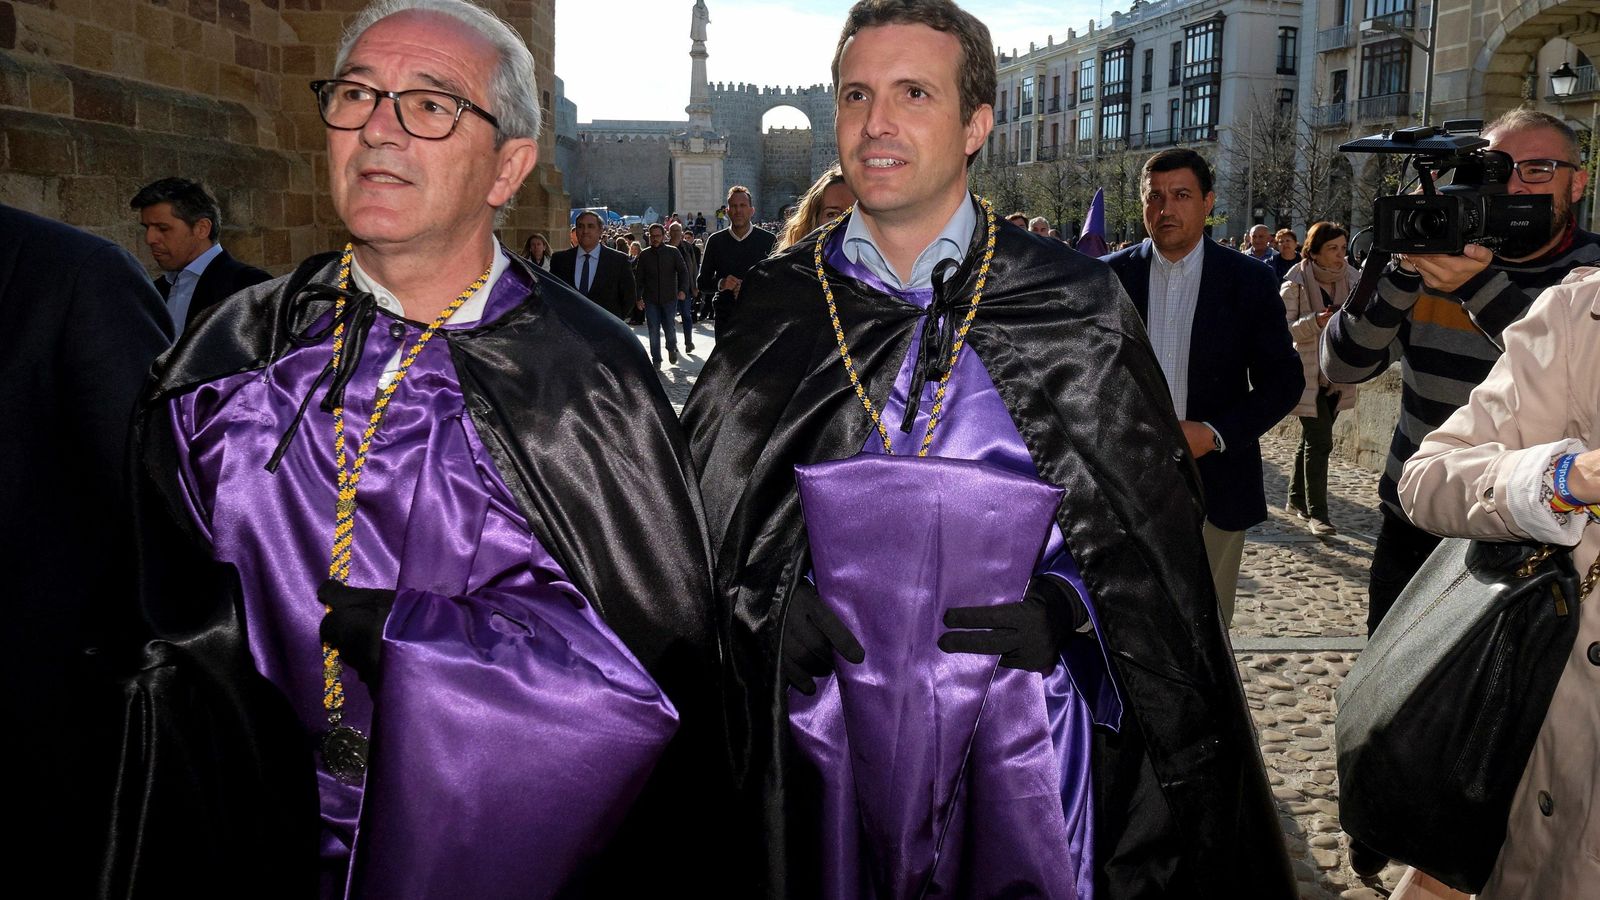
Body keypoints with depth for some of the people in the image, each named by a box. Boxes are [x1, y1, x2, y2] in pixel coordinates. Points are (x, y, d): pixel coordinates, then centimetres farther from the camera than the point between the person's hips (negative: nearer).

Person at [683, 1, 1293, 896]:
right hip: (827, 720, 2)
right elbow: (706, 511, 5)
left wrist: (1065, 607, -16)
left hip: (1019, 724, -1)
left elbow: (1152, 521, 0)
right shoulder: (777, 309, 1)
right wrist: (776, 613, -10)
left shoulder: (1072, 306, -4)